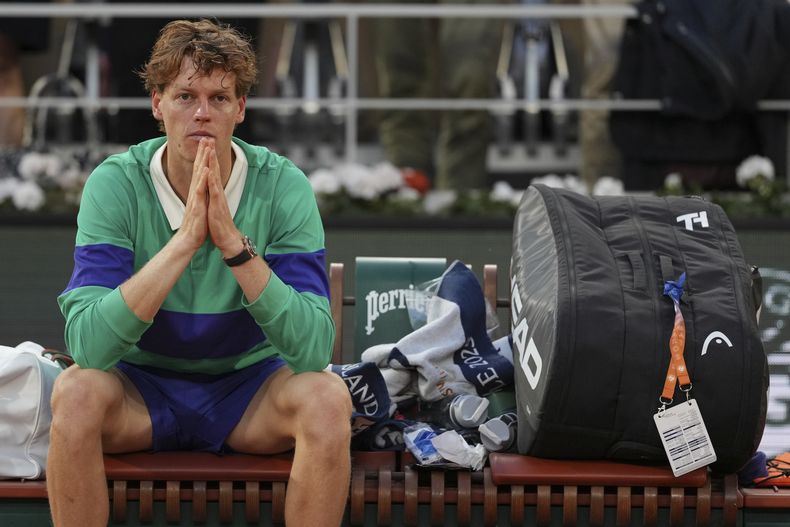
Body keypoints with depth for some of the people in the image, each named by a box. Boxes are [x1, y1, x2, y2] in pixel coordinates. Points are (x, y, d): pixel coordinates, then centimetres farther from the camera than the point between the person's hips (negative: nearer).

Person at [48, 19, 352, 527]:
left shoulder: (283, 186, -14)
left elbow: (314, 349, -24)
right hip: (143, 385, 0)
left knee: (327, 397, -29)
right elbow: (88, 344, -28)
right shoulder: (116, 184, -15)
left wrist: (234, 243, -33)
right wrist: (185, 240, -35)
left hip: (249, 387, 1)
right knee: (76, 392, -31)